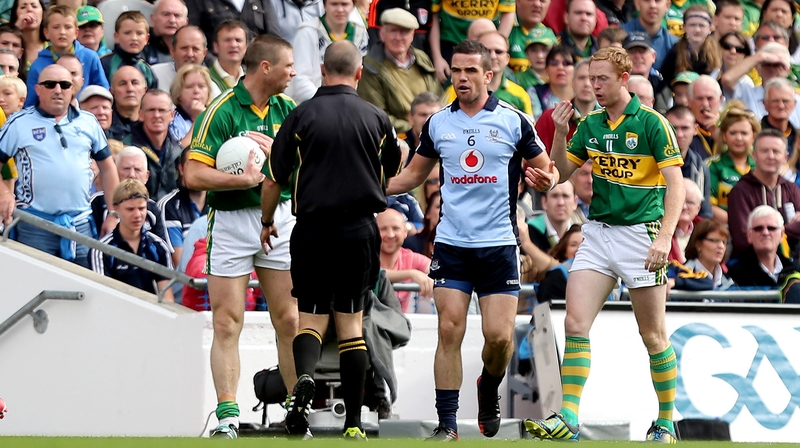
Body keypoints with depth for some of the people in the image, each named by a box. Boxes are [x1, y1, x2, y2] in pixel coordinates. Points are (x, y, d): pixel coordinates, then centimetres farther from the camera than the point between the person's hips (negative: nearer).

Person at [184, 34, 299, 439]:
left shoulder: (286, 110, 8)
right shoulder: (221, 112, -11)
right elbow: (193, 175, -16)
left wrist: (275, 150, -9)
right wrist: (246, 180, -20)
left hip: (279, 219, 5)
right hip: (231, 222, -5)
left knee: (289, 320, 6)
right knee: (227, 323, -5)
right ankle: (227, 417, -5)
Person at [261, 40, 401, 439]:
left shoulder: (301, 116, -4)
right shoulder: (376, 119, 1)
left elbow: (272, 182, 0)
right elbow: (395, 178, 16)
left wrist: (267, 222, 17)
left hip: (312, 230, -1)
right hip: (360, 231, 1)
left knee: (311, 317, 7)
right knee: (350, 321, 8)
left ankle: (304, 377, -25)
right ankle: (353, 422, 6)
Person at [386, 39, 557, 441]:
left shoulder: (514, 121, -2)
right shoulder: (438, 123, 7)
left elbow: (546, 172, 4)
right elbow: (414, 174, 19)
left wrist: (548, 181, -19)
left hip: (499, 245, -2)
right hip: (451, 244, 2)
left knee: (499, 335, -6)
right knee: (450, 331, -7)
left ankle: (489, 389, 27)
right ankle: (447, 425, -3)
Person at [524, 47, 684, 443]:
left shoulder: (651, 123, -8)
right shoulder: (591, 124, 8)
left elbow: (675, 185, -12)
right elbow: (561, 172, 14)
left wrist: (664, 237, -22)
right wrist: (560, 132, -3)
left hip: (640, 232, -5)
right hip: (598, 231, 5)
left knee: (653, 336, 2)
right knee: (574, 323, -10)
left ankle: (666, 422, 15)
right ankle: (568, 419, -13)